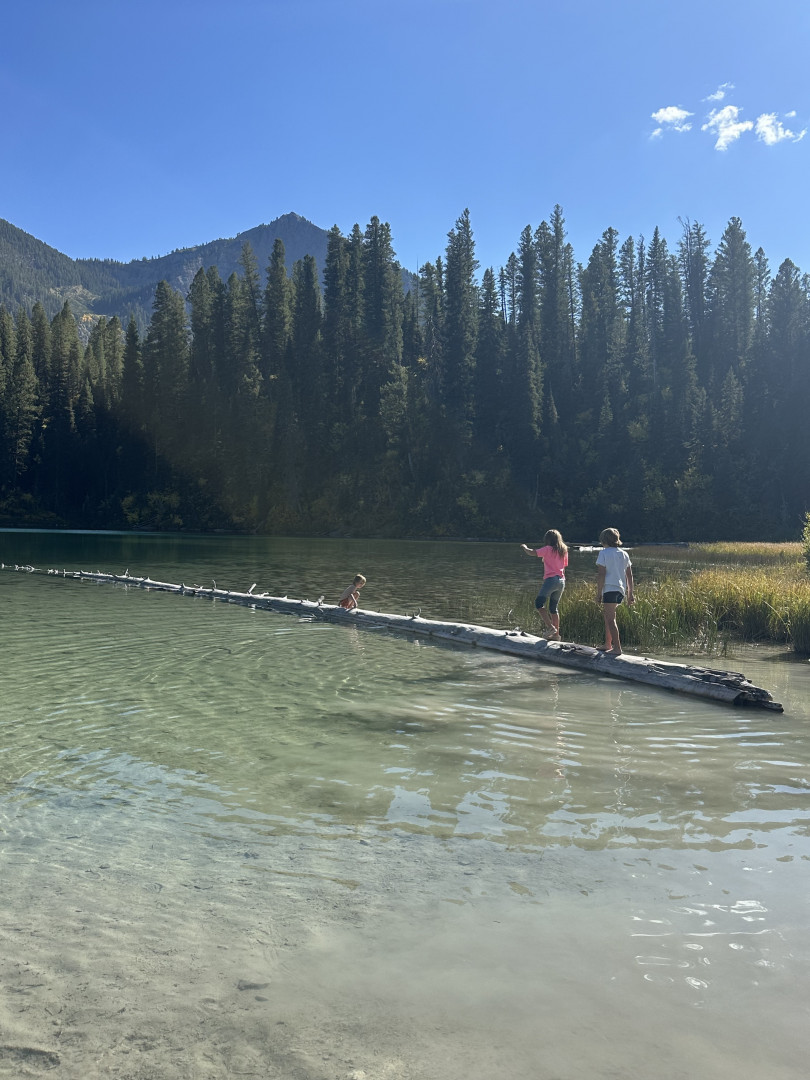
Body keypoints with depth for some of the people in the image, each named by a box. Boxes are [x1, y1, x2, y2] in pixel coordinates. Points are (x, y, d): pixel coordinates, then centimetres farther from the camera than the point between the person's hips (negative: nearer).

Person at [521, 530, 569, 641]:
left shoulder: (548, 549, -5)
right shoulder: (564, 551, 13)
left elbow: (531, 553, -4)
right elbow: (564, 567, 17)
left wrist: (524, 547, 15)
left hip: (551, 579, -7)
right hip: (561, 581, 7)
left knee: (539, 603, -6)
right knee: (554, 608, 12)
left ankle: (550, 627, -18)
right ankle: (556, 634, 11)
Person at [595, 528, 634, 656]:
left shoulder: (604, 553, -5)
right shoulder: (624, 554, 14)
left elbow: (601, 575, -11)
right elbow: (629, 575, 14)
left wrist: (598, 593, -8)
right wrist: (630, 593, 18)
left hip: (609, 589, -7)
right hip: (621, 590, 7)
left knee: (610, 618, -6)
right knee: (608, 615, 20)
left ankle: (617, 648, -11)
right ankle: (608, 645, 25)